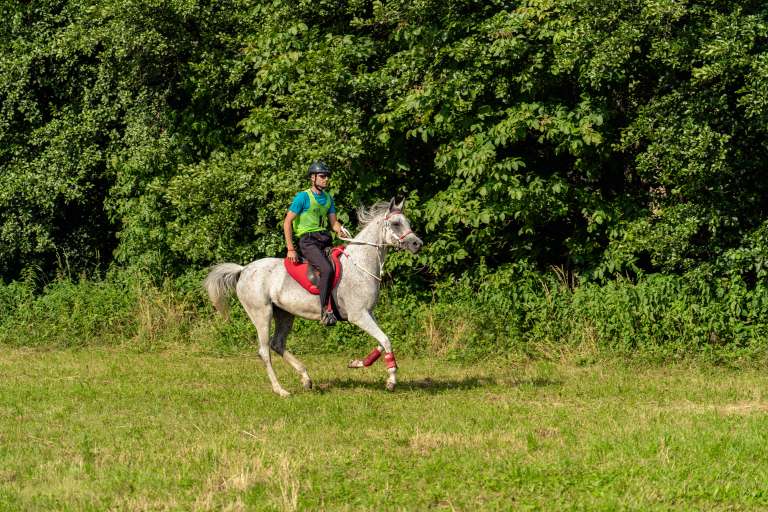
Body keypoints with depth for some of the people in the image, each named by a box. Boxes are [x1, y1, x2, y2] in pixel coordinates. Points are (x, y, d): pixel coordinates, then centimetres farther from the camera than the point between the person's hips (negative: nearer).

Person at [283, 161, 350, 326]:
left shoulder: (328, 198, 15)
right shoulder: (303, 197, -6)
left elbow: (333, 222, 16)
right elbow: (287, 222, -7)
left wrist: (340, 230, -9)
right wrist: (290, 249, -12)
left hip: (325, 239, 8)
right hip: (308, 241, -8)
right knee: (327, 269, -29)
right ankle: (324, 312, -27)